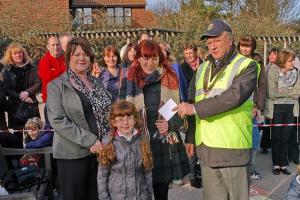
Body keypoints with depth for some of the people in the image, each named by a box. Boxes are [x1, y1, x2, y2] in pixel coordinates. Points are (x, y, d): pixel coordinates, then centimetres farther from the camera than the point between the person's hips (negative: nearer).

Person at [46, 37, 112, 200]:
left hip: (100, 150, 5)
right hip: (73, 155, -4)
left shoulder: (97, 83, 11)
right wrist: (90, 140, -18)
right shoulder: (56, 86, -5)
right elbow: (57, 121, -14)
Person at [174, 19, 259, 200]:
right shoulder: (203, 69, 15)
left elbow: (233, 97, -21)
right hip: (206, 147, 5)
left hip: (233, 147, -5)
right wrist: (190, 137, 11)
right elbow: (192, 102, 15)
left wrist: (195, 108, -20)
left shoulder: (247, 66, -4)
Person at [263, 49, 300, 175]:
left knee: (286, 138, 7)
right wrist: (289, 92, -9)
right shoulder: (272, 72, -9)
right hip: (276, 109, -3)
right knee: (276, 138, 5)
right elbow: (272, 93, -16)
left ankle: (283, 164, 18)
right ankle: (276, 165, 17)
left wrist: (281, 91, -11)